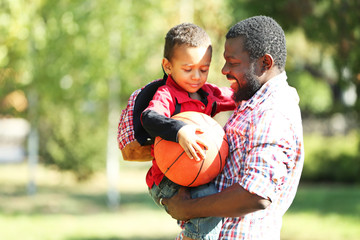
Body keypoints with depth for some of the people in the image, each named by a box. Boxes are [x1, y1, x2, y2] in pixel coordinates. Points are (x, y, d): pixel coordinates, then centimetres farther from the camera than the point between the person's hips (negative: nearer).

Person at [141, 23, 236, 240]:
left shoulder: (208, 93, 12)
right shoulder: (166, 95, -12)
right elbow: (149, 118, -33)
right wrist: (179, 130, -51)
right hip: (167, 183, -8)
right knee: (208, 198, -32)